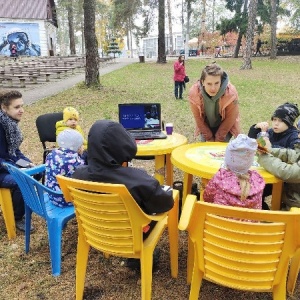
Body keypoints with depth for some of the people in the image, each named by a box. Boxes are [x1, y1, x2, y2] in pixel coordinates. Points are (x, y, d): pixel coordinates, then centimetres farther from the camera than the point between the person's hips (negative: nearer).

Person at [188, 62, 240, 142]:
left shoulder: (231, 93, -31)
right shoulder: (194, 92, -27)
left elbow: (230, 118, -18)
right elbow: (198, 118, -14)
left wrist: (219, 139, -13)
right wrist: (209, 138, -10)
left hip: (225, 127, -1)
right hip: (205, 127, 2)